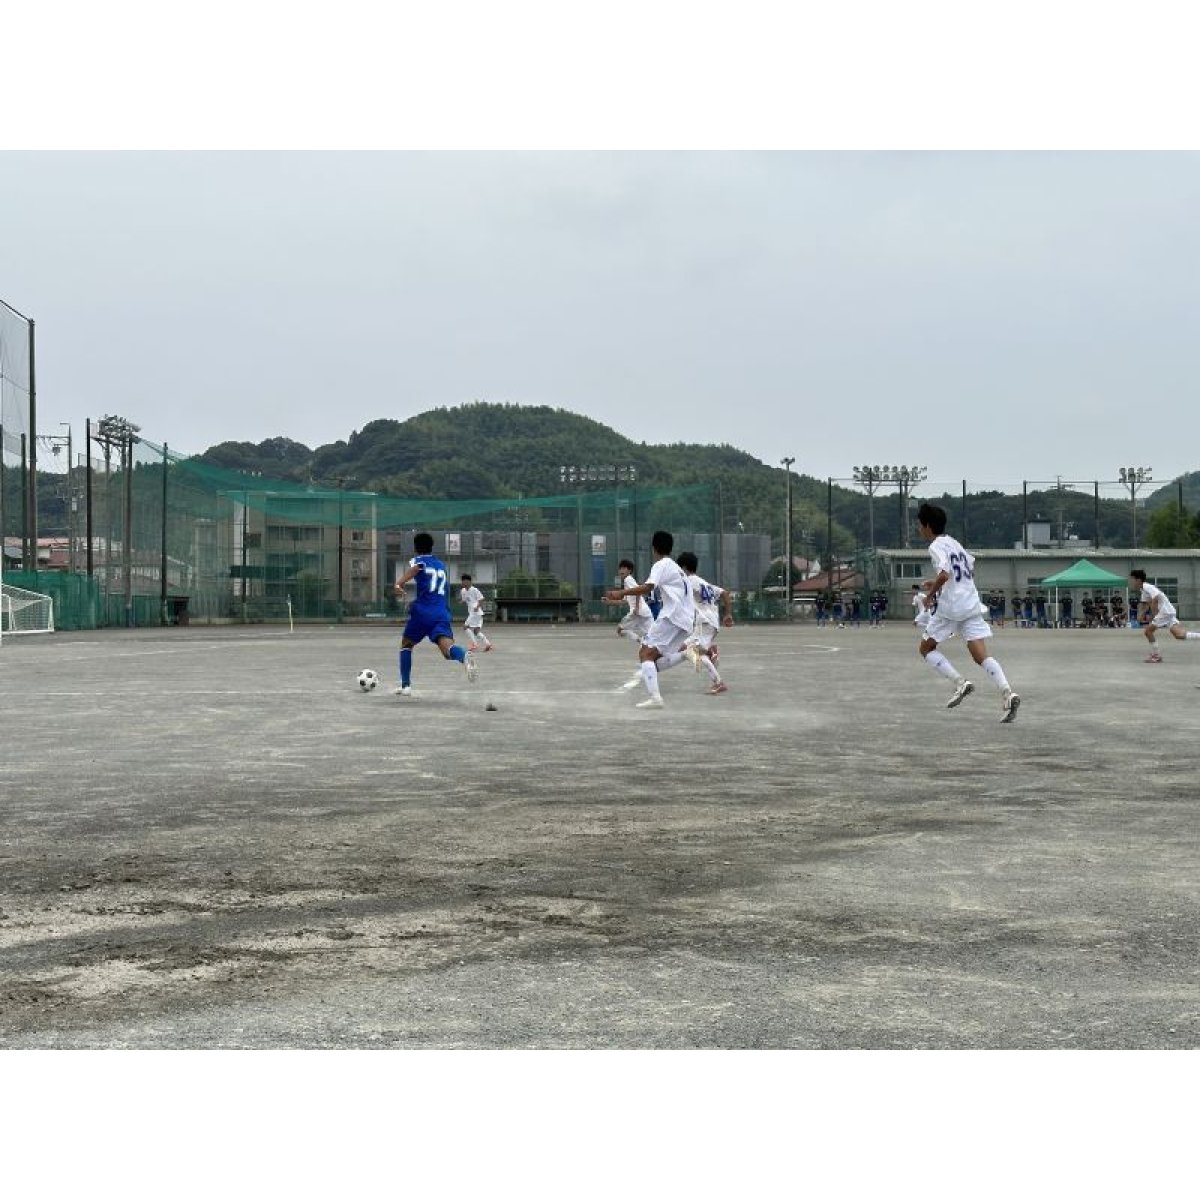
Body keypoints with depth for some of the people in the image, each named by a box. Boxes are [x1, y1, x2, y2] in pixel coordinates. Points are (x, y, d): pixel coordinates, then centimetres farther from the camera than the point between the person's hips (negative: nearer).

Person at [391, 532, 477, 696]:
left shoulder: (418, 560, 10)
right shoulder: (441, 565, 26)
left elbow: (415, 568, -17)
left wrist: (399, 583, -35)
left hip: (423, 611, -3)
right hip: (443, 613, 3)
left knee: (406, 645, 21)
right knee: (447, 647, -19)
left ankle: (405, 685, 16)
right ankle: (465, 656, -54)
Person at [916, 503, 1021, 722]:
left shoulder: (936, 546, -7)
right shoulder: (954, 543, 19)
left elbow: (944, 574, -23)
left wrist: (931, 593, -7)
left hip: (951, 608, -7)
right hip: (972, 606, 7)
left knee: (926, 648, 12)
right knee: (982, 656, 0)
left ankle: (959, 682, -5)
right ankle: (1008, 693, -21)